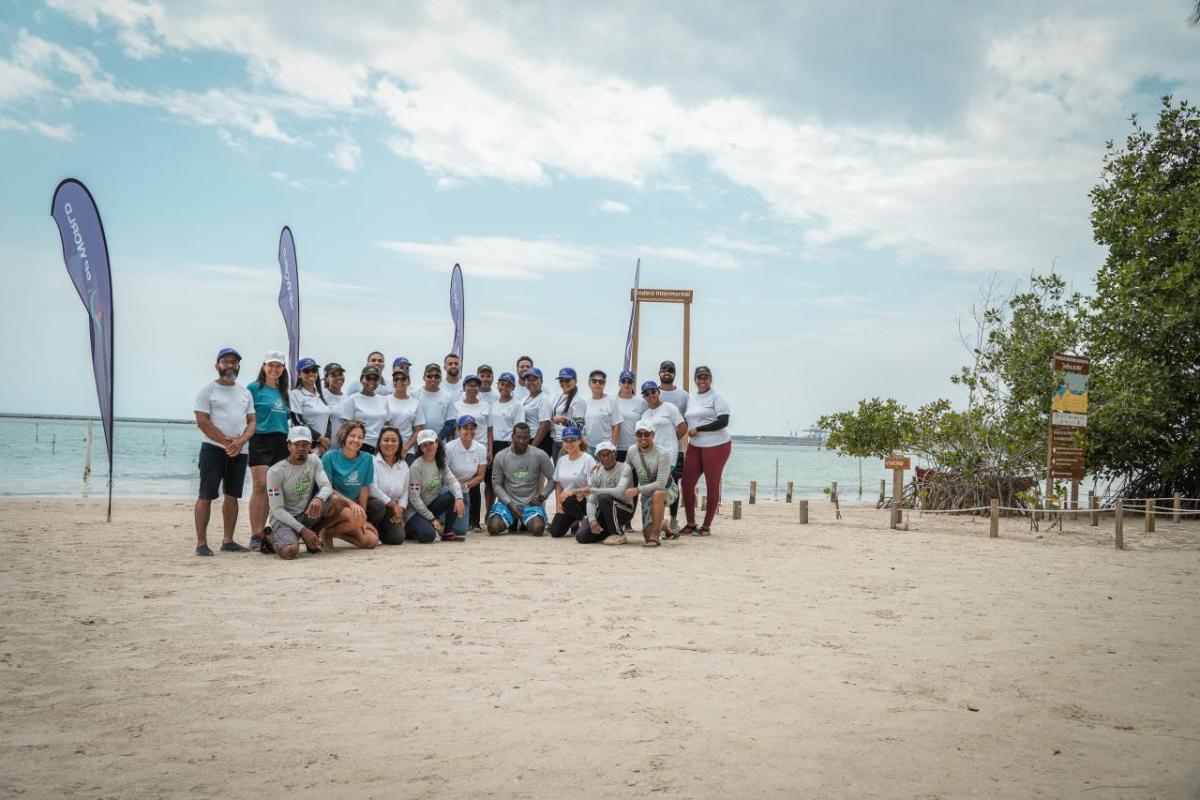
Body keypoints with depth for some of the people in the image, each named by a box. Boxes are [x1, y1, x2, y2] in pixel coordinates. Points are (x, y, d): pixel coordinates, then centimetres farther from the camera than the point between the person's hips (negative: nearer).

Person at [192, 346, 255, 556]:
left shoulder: (245, 392, 15)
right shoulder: (208, 389, 0)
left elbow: (251, 422, 11)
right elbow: (202, 422, -8)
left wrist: (240, 441, -9)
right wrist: (227, 442, -14)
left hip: (239, 451, 5)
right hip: (213, 449, -5)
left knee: (232, 496, 8)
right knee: (206, 495, -5)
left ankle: (228, 540, 14)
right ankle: (201, 543, -3)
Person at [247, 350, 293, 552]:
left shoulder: (283, 392, 18)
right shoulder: (254, 388, 1)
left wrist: (289, 440, 17)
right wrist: (246, 438, -15)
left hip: (281, 442, 6)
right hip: (261, 440, -6)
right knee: (260, 486, -11)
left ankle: (263, 532, 9)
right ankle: (255, 535, -9)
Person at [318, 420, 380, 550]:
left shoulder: (367, 458, 2)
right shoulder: (330, 457, -8)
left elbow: (365, 489, 3)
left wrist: (363, 516, -2)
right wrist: (351, 503, -22)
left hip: (354, 508, 5)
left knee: (371, 540, -14)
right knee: (355, 519, -35)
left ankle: (336, 532, 8)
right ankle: (327, 533, -7)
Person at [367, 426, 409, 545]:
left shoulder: (403, 466, 10)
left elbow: (404, 492, 11)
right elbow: (372, 489, -19)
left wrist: (400, 509, -8)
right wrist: (393, 505, -14)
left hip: (392, 509, 5)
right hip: (371, 503, -5)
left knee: (397, 538, -14)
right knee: (379, 506, -39)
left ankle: (378, 531, 21)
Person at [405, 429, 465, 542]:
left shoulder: (440, 463, 4)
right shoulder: (416, 467, -17)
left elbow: (452, 480, -8)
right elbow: (414, 498, -18)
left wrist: (459, 498, -30)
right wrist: (432, 519, -17)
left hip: (432, 505, 6)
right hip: (415, 511, -6)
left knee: (453, 496, -20)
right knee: (427, 535, -32)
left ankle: (448, 533, -6)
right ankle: (410, 529, 4)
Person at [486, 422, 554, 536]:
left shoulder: (539, 455, -5)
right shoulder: (500, 457, -2)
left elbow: (552, 478, 3)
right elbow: (496, 484, 1)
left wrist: (541, 496, -7)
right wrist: (509, 504, -10)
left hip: (531, 503, -1)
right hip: (508, 502, 1)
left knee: (538, 529, -29)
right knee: (493, 528, -24)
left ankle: (525, 523, 11)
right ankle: (512, 522, 13)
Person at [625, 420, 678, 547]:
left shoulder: (662, 454, -24)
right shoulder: (632, 452, -6)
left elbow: (661, 484, -30)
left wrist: (637, 490, -35)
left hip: (667, 490, -5)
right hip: (647, 494, 5)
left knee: (657, 494, -42)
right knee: (647, 534, -5)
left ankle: (655, 536, -31)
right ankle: (662, 526, 32)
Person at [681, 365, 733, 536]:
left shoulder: (717, 398, -6)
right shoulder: (691, 398, 14)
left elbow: (723, 422, -15)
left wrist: (698, 429, -15)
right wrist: (688, 431, 2)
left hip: (717, 445, -6)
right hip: (695, 446, 6)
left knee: (712, 486, 0)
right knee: (687, 483, 1)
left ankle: (706, 526, 9)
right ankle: (690, 523, 15)